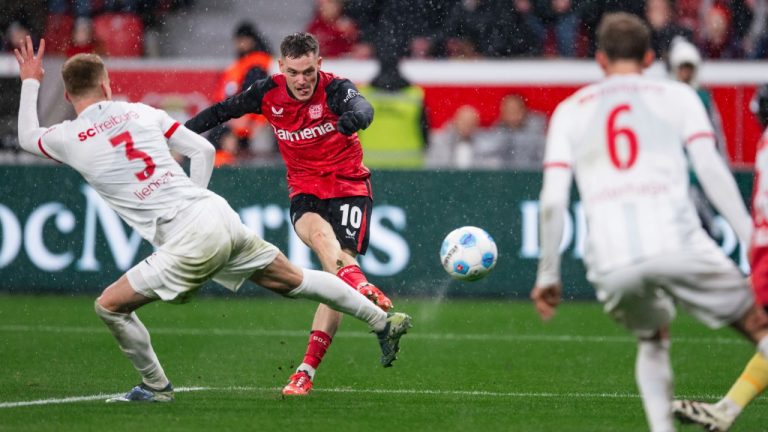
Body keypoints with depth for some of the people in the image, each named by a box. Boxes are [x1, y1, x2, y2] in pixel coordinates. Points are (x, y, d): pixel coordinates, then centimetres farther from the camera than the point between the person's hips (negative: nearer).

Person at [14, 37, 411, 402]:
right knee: (295, 281, 20)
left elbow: (27, 137, 23)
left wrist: (30, 83, 36)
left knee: (110, 305, 8)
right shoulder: (140, 112, 11)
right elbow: (204, 150, 14)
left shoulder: (68, 139, 0)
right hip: (221, 217, 6)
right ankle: (383, 322, 25)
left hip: (189, 243, -6)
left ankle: (155, 386, 17)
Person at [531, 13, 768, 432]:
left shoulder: (570, 110, 20)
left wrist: (548, 274, 18)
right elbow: (711, 169, 3)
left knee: (652, 341, 28)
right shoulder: (676, 96, 16)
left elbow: (552, 200, 12)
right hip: (676, 242, -2)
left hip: (611, 260, 2)